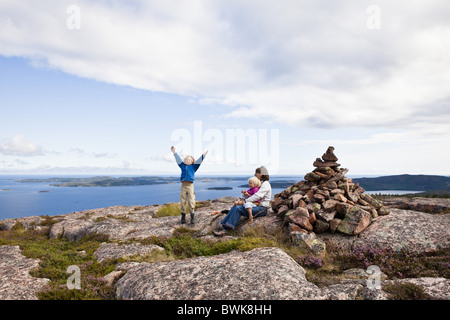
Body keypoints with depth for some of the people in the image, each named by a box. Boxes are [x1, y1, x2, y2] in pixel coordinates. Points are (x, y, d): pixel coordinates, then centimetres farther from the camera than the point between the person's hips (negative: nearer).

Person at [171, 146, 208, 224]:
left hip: (190, 186, -1)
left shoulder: (193, 167, 14)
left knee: (191, 202, -4)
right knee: (182, 202, 1)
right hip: (183, 186, 1)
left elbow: (199, 161, 12)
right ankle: (183, 217, 12)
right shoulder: (182, 166, 16)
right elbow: (178, 159, 14)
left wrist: (204, 154, 8)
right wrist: (174, 152, 12)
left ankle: (192, 217, 4)